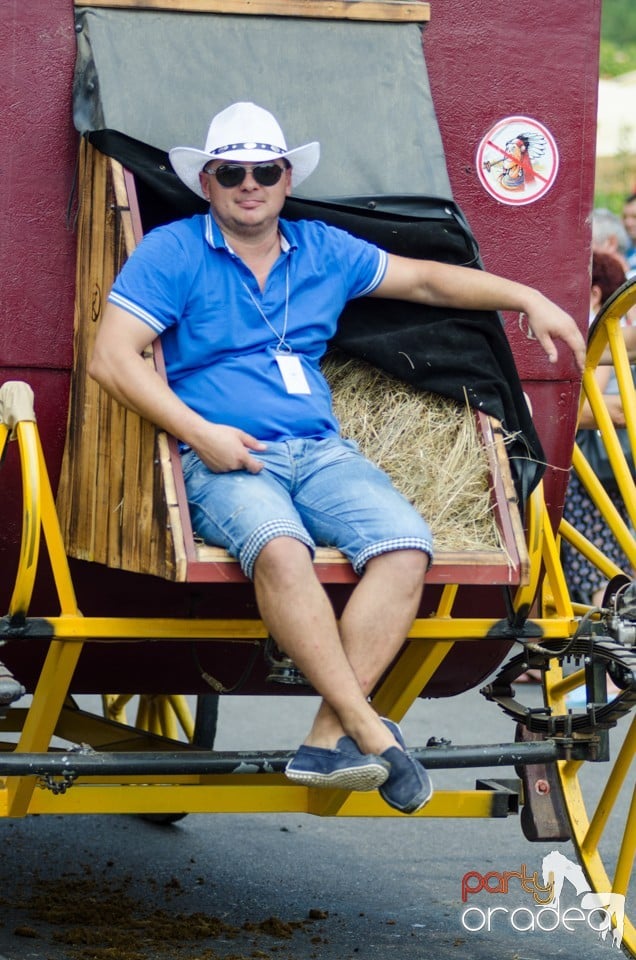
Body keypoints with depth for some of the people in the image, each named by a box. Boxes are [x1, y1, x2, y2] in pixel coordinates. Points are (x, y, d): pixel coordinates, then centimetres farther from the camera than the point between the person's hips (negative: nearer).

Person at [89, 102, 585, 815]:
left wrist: (528, 299, 17)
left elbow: (426, 279, 27)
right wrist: (200, 433, -14)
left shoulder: (323, 250, 20)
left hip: (321, 451, 5)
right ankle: (369, 730, -36)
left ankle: (328, 740, -30)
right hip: (224, 458, -4)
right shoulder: (172, 253, 5)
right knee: (280, 547, -38)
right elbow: (111, 358, -5)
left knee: (407, 548, -25)